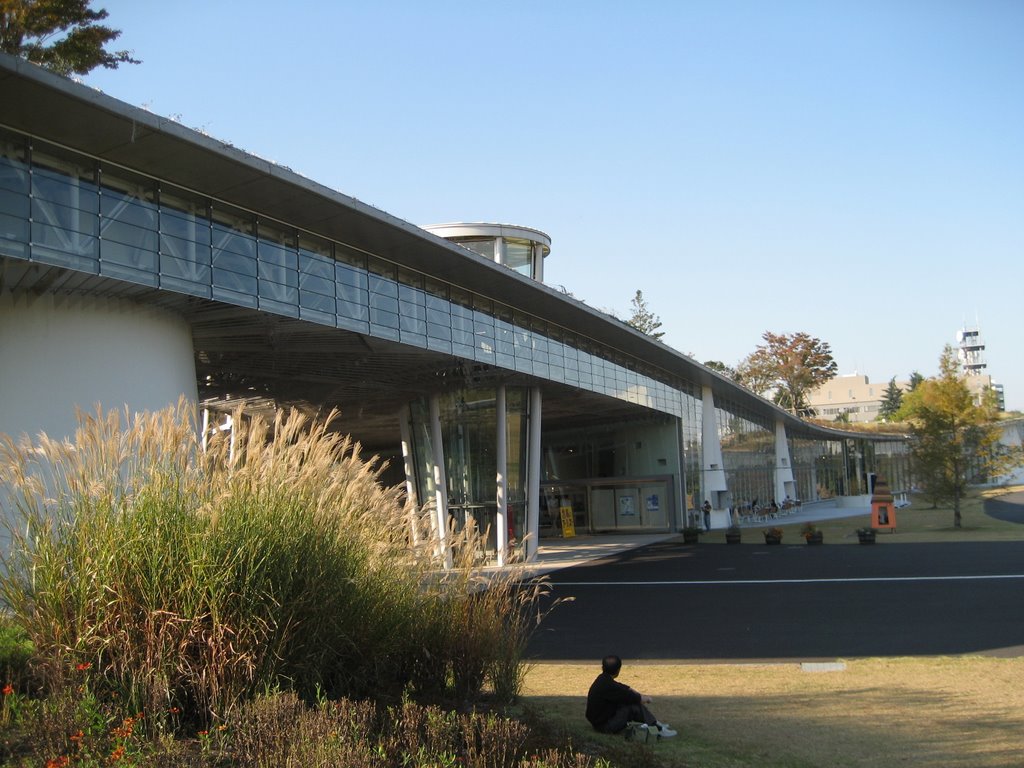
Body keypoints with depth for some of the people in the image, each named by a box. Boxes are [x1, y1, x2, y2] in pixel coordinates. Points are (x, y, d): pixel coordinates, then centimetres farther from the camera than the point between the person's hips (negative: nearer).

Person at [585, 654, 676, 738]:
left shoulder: (603, 679, 2)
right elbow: (638, 699, -19)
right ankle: (658, 729, -7)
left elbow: (626, 688, 16)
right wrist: (647, 698, 0)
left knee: (634, 701, 8)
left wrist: (641, 696, 6)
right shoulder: (608, 686, -27)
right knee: (634, 707, -16)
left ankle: (655, 723, 11)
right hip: (605, 726, -10)